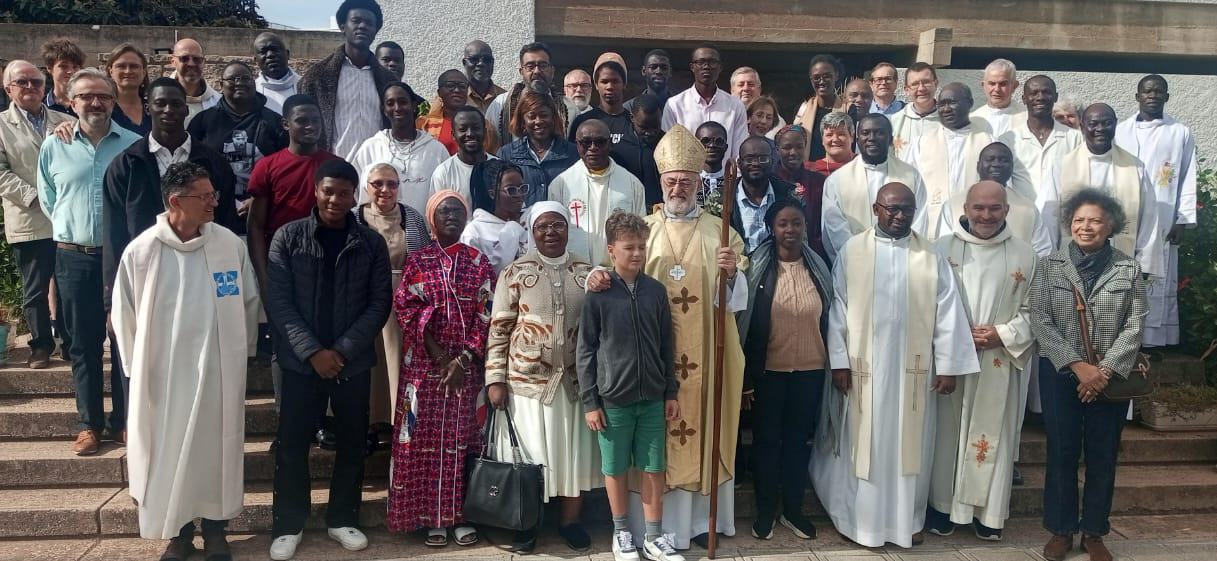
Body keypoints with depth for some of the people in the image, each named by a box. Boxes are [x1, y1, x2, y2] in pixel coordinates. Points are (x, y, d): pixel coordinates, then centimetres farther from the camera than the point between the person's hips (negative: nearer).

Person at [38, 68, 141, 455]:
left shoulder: (134, 145, -3)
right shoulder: (54, 147, 3)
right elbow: (47, 200, 13)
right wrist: (73, 228, 11)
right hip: (74, 259, 1)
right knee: (83, 344, 8)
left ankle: (124, 421, 17)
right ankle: (89, 424, 18)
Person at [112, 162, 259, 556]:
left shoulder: (230, 244, -5)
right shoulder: (141, 251, -8)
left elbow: (249, 302, 6)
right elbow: (124, 316, 1)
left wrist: (238, 353, 9)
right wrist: (139, 368, 5)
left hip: (220, 372, 1)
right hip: (163, 375, -1)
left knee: (217, 450, 12)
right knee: (169, 454, 9)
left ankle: (215, 529, 29)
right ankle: (179, 532, 28)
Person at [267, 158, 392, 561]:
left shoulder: (371, 243, 1)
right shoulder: (288, 237, -1)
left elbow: (380, 303, -2)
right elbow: (278, 301, -6)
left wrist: (343, 350, -12)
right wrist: (312, 351, -14)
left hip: (354, 361, 1)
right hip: (301, 360, -1)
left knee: (352, 442, 9)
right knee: (292, 443, 4)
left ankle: (343, 519, 24)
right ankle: (289, 524, 19)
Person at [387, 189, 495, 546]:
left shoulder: (479, 262, 6)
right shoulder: (417, 262, 4)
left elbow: (486, 316, 0)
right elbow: (408, 313, -5)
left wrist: (462, 361, -10)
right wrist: (440, 357, -13)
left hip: (468, 366, 1)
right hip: (425, 365, 0)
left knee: (463, 438, 3)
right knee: (425, 439, 1)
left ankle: (459, 514, 13)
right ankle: (431, 516, 11)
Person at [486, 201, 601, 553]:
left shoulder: (587, 271, 4)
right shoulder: (515, 272, -3)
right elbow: (498, 329, -3)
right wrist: (495, 379, -8)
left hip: (576, 380, 3)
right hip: (527, 379, -2)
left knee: (575, 450, 10)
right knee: (529, 451, 7)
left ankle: (570, 520, 26)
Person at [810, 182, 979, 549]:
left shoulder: (931, 256, 3)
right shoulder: (853, 251, -1)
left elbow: (947, 312, 1)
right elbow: (838, 309, -2)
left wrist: (947, 366, -4)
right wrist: (839, 361, -7)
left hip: (914, 368, 1)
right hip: (864, 367, -1)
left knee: (910, 445, 9)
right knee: (865, 444, 6)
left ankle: (907, 519, 24)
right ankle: (862, 518, 19)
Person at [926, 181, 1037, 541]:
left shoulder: (1024, 255, 4)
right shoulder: (942, 248, -2)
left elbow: (1033, 310, 5)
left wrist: (1003, 335, -10)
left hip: (998, 363, 1)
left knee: (991, 434, 7)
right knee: (946, 432, 5)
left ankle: (988, 513, 19)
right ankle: (942, 506, 18)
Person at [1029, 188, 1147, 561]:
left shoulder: (1129, 269, 2)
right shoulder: (1048, 266, -1)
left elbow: (1135, 326, -3)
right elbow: (1040, 321, -7)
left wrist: (1105, 370, -14)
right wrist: (1078, 366, -14)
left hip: (1111, 376, 1)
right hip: (1060, 373, -1)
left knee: (1103, 455, 7)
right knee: (1061, 452, 5)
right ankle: (1061, 530, 18)